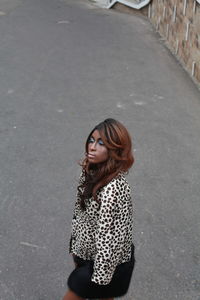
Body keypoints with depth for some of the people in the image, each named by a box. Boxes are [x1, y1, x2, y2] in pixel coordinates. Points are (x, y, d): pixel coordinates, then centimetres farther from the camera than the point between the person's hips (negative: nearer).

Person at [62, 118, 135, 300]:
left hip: (105, 262, -7)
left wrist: (100, 277, -17)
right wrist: (76, 247, 16)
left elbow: (108, 237, -27)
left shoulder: (113, 188, -34)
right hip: (86, 253, 7)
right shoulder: (92, 171, -7)